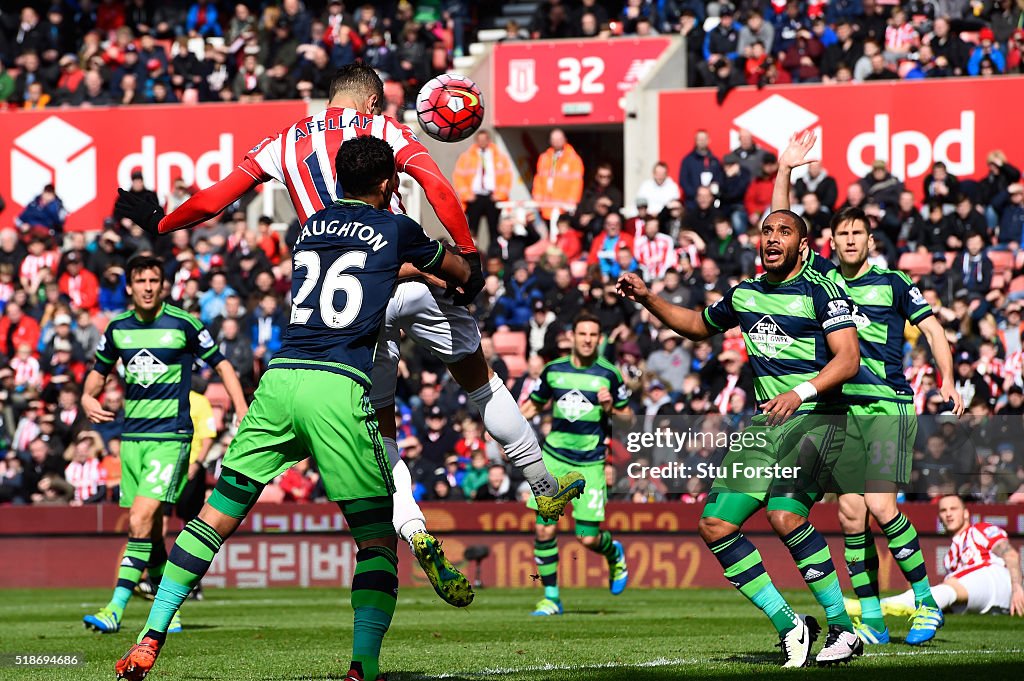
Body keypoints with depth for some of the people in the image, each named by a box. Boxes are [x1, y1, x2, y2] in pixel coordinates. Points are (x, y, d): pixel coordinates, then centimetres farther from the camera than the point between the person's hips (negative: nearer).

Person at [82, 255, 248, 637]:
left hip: (171, 436, -5)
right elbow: (99, 372, 22)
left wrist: (245, 417, -3)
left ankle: (116, 609, -21)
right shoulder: (118, 328, 7)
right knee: (149, 529, 8)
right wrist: (88, 397, 0)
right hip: (132, 435, 5)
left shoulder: (184, 325, -6)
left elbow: (221, 365, 4)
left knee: (141, 520, -18)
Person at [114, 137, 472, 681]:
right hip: (340, 389, -4)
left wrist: (412, 272, 55)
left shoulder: (310, 228, 21)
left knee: (217, 515, 11)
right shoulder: (396, 231, 9)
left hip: (280, 377, 4)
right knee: (377, 537, 4)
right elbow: (462, 275, 27)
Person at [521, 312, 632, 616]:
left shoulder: (609, 374, -3)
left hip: (589, 462, -2)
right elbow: (535, 404, 20)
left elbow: (628, 417, 6)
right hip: (554, 456, 2)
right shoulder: (554, 369, 5)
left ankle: (614, 553, 31)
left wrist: (611, 409, -16)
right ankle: (551, 597, 5)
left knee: (588, 539, -5)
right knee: (544, 529, -8)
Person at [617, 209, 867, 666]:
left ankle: (843, 628, -16)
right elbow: (700, 325, 34)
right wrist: (646, 298, 22)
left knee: (785, 516, -28)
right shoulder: (744, 295, 15)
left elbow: (848, 359, -15)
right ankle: (789, 626, 2)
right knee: (714, 525, -5)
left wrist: (800, 392, -29)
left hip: (817, 417, -7)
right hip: (766, 423, 7)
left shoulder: (818, 290, -6)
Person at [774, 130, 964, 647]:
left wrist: (947, 382, -8)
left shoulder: (891, 283, 1)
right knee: (850, 515, 0)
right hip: (839, 409, 4)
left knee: (880, 506, -15)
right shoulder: (819, 276, 9)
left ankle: (926, 602, -2)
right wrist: (785, 171, -1)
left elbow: (931, 327, 4)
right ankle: (871, 621, 5)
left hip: (888, 407, -4)